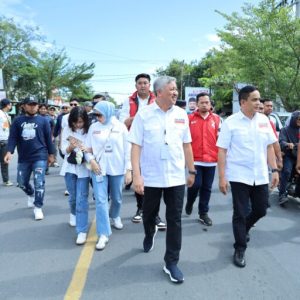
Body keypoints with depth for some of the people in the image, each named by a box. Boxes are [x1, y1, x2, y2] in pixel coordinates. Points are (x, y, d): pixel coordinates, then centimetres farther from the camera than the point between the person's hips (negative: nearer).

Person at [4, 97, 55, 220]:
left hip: (40, 156, -3)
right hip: (23, 158, 3)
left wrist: (51, 154, 5)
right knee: (22, 182, 15)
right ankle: (31, 195, 46)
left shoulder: (43, 120, 0)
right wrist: (9, 152, -15)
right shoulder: (18, 121, 4)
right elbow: (13, 137, -1)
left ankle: (38, 208, 6)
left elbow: (48, 138, 3)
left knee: (39, 182, -6)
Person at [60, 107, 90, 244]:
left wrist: (87, 149, -28)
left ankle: (82, 231, 0)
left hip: (83, 168, -3)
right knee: (73, 197, 18)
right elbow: (63, 150, -3)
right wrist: (71, 147, -25)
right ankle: (73, 214, 49)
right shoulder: (67, 130, 0)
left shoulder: (89, 131, -8)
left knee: (82, 199, -6)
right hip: (70, 167, 3)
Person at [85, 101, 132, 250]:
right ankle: (103, 234, 3)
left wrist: (129, 169, -5)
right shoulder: (93, 127, 3)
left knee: (117, 198, 16)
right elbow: (88, 148, 7)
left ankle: (115, 216, 47)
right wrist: (91, 160, -12)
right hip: (99, 169, 1)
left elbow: (128, 150, -2)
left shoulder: (120, 127, -2)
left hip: (117, 169, 0)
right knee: (101, 201, -4)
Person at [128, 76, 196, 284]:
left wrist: (192, 171, 11)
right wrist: (136, 175, -16)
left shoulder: (181, 115, 3)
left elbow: (186, 145, 9)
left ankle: (171, 263, 20)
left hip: (176, 177, 2)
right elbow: (136, 146, -9)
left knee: (175, 220, 5)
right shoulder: (144, 115, -7)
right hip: (151, 177, -2)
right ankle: (150, 234, 52)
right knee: (149, 215, 18)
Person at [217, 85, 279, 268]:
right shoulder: (230, 122, -8)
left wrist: (275, 170, 5)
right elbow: (222, 151, -9)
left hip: (261, 176, 5)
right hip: (239, 176, -4)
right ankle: (240, 248, 21)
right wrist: (222, 177, -12)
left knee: (261, 210, 15)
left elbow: (269, 147, 10)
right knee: (240, 213, 4)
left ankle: (244, 229, 45)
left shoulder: (264, 120, 4)